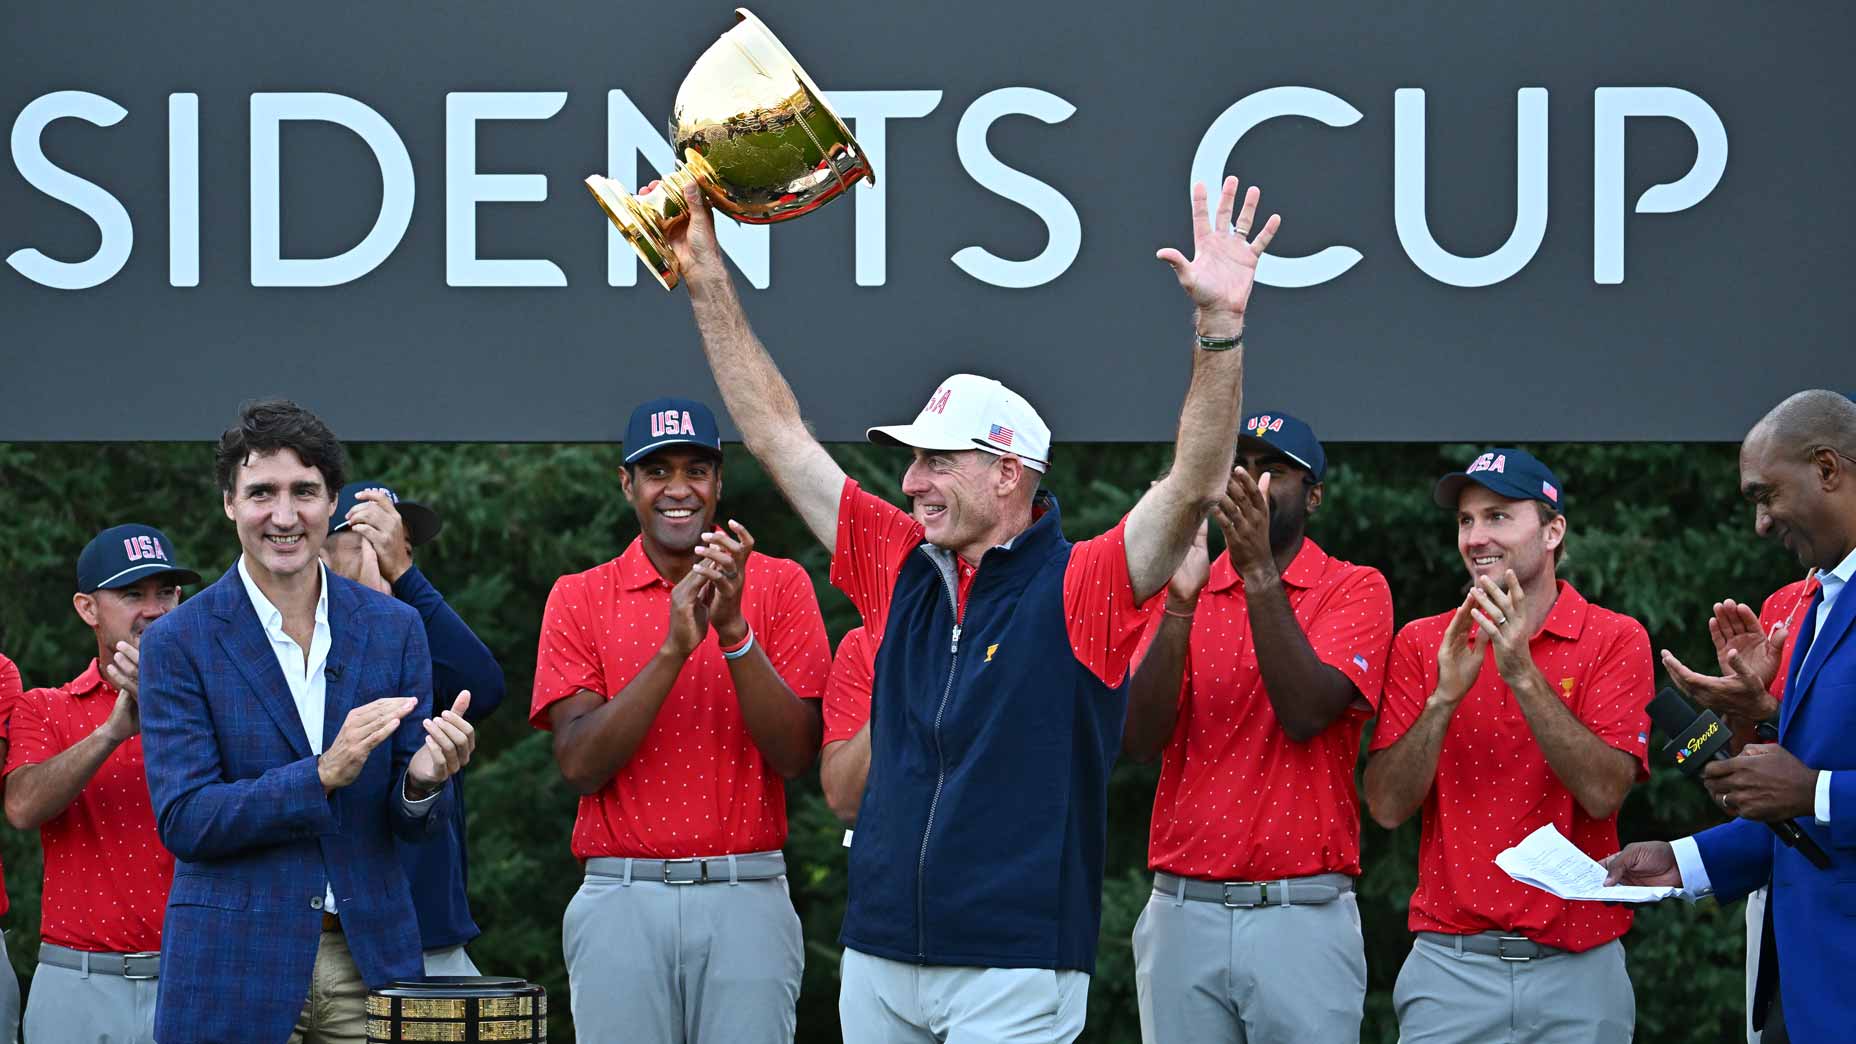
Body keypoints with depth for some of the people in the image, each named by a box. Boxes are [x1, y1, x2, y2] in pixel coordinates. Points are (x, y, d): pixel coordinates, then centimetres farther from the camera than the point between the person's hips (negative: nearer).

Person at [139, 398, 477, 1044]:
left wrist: (422, 782, -16)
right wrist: (323, 775, -20)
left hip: (371, 959, 2)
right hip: (236, 967, -2)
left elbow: (410, 823, 8)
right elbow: (183, 821, -9)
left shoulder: (394, 628, 7)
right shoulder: (178, 643, -2)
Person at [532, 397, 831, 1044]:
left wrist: (734, 630, -16)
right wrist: (674, 647, -15)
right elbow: (579, 766, -5)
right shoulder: (580, 598, 7)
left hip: (745, 899, 0)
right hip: (622, 901, 1)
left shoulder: (779, 586, 6)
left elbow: (796, 756, -4)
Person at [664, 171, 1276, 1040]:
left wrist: (1222, 324, -30)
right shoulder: (902, 568, 10)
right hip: (878, 959, 6)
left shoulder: (1078, 590, -5)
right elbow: (778, 436, 15)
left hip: (1015, 969, -6)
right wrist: (706, 281, 14)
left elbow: (1193, 487, -19)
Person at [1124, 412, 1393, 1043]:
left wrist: (1260, 576, -22)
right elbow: (1139, 742, -4)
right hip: (1183, 914, 3)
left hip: (1303, 919, -3)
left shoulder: (1355, 590, 2)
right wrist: (1180, 605, -16)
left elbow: (1305, 715, -15)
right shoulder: (1185, 587, 10)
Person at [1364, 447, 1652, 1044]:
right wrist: (1445, 696, -14)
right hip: (1451, 966, 1)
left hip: (1577, 971, -1)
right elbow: (1387, 808, -2)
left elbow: (1603, 793, -13)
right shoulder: (1422, 644, 6)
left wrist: (1522, 671, -19)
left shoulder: (1615, 641, 0)